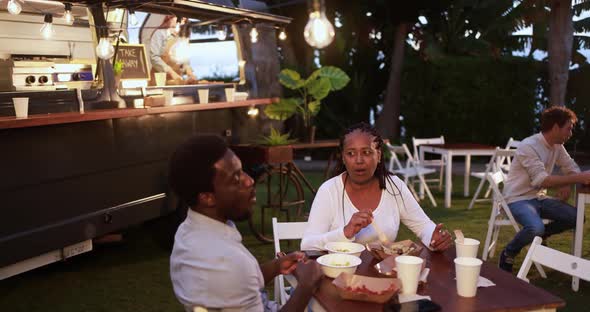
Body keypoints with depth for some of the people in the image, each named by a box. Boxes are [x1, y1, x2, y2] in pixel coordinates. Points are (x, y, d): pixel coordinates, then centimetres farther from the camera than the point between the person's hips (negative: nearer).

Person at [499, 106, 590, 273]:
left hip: (539, 198, 8)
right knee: (536, 228, -35)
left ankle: (541, 235, 16)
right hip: (518, 199, -8)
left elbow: (573, 169, 10)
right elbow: (542, 180, -30)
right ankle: (508, 253, -7)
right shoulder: (528, 146, -21)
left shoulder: (557, 146, 5)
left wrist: (568, 184, -14)